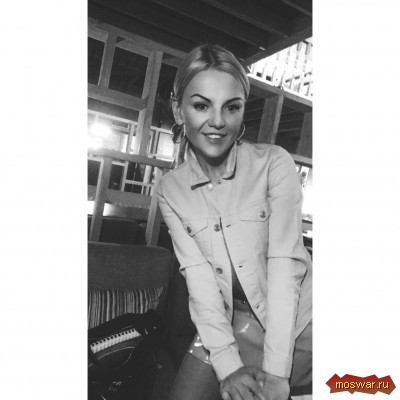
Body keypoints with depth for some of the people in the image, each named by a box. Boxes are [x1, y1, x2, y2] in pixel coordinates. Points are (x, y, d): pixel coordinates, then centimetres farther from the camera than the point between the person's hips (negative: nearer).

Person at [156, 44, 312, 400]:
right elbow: (198, 276, -10)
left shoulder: (274, 163, -12)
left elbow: (285, 261, -16)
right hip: (225, 323, 2)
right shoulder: (170, 190, -4)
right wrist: (229, 366, -17)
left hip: (293, 319, -1)